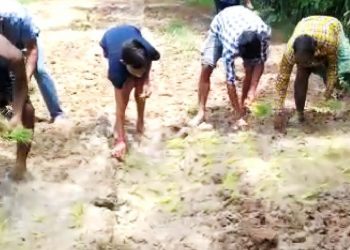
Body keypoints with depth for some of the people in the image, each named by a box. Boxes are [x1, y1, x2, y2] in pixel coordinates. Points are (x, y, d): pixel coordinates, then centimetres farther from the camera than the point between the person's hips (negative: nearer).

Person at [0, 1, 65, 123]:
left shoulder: (17, 16, -43)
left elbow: (32, 49, -34)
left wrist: (27, 77, -44)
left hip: (28, 39, -3)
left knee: (39, 70, -20)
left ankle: (57, 114, -14)